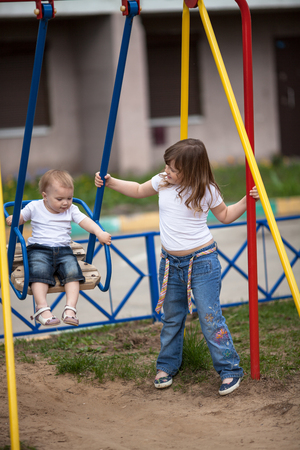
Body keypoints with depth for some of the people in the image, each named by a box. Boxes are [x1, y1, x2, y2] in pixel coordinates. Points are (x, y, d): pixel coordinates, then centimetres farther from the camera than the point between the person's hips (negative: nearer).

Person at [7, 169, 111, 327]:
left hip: (63, 250, 2)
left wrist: (99, 233, -19)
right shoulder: (35, 207, 7)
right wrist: (11, 220, -8)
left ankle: (70, 309, -29)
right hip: (39, 249, -2)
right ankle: (42, 308, -35)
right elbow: (20, 218, 17)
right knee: (39, 271, -31)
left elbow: (85, 221, -2)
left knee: (72, 271, -25)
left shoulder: (71, 210, 9)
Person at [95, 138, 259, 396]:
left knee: (210, 318, -7)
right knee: (171, 318, 15)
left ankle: (230, 370, 4)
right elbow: (139, 191, 19)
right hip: (170, 262, 5)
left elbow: (225, 216, 7)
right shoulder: (162, 182, -1)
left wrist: (246, 201, -7)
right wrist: (111, 182, 11)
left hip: (202, 261, -5)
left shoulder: (206, 191, -10)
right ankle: (167, 367, 31)